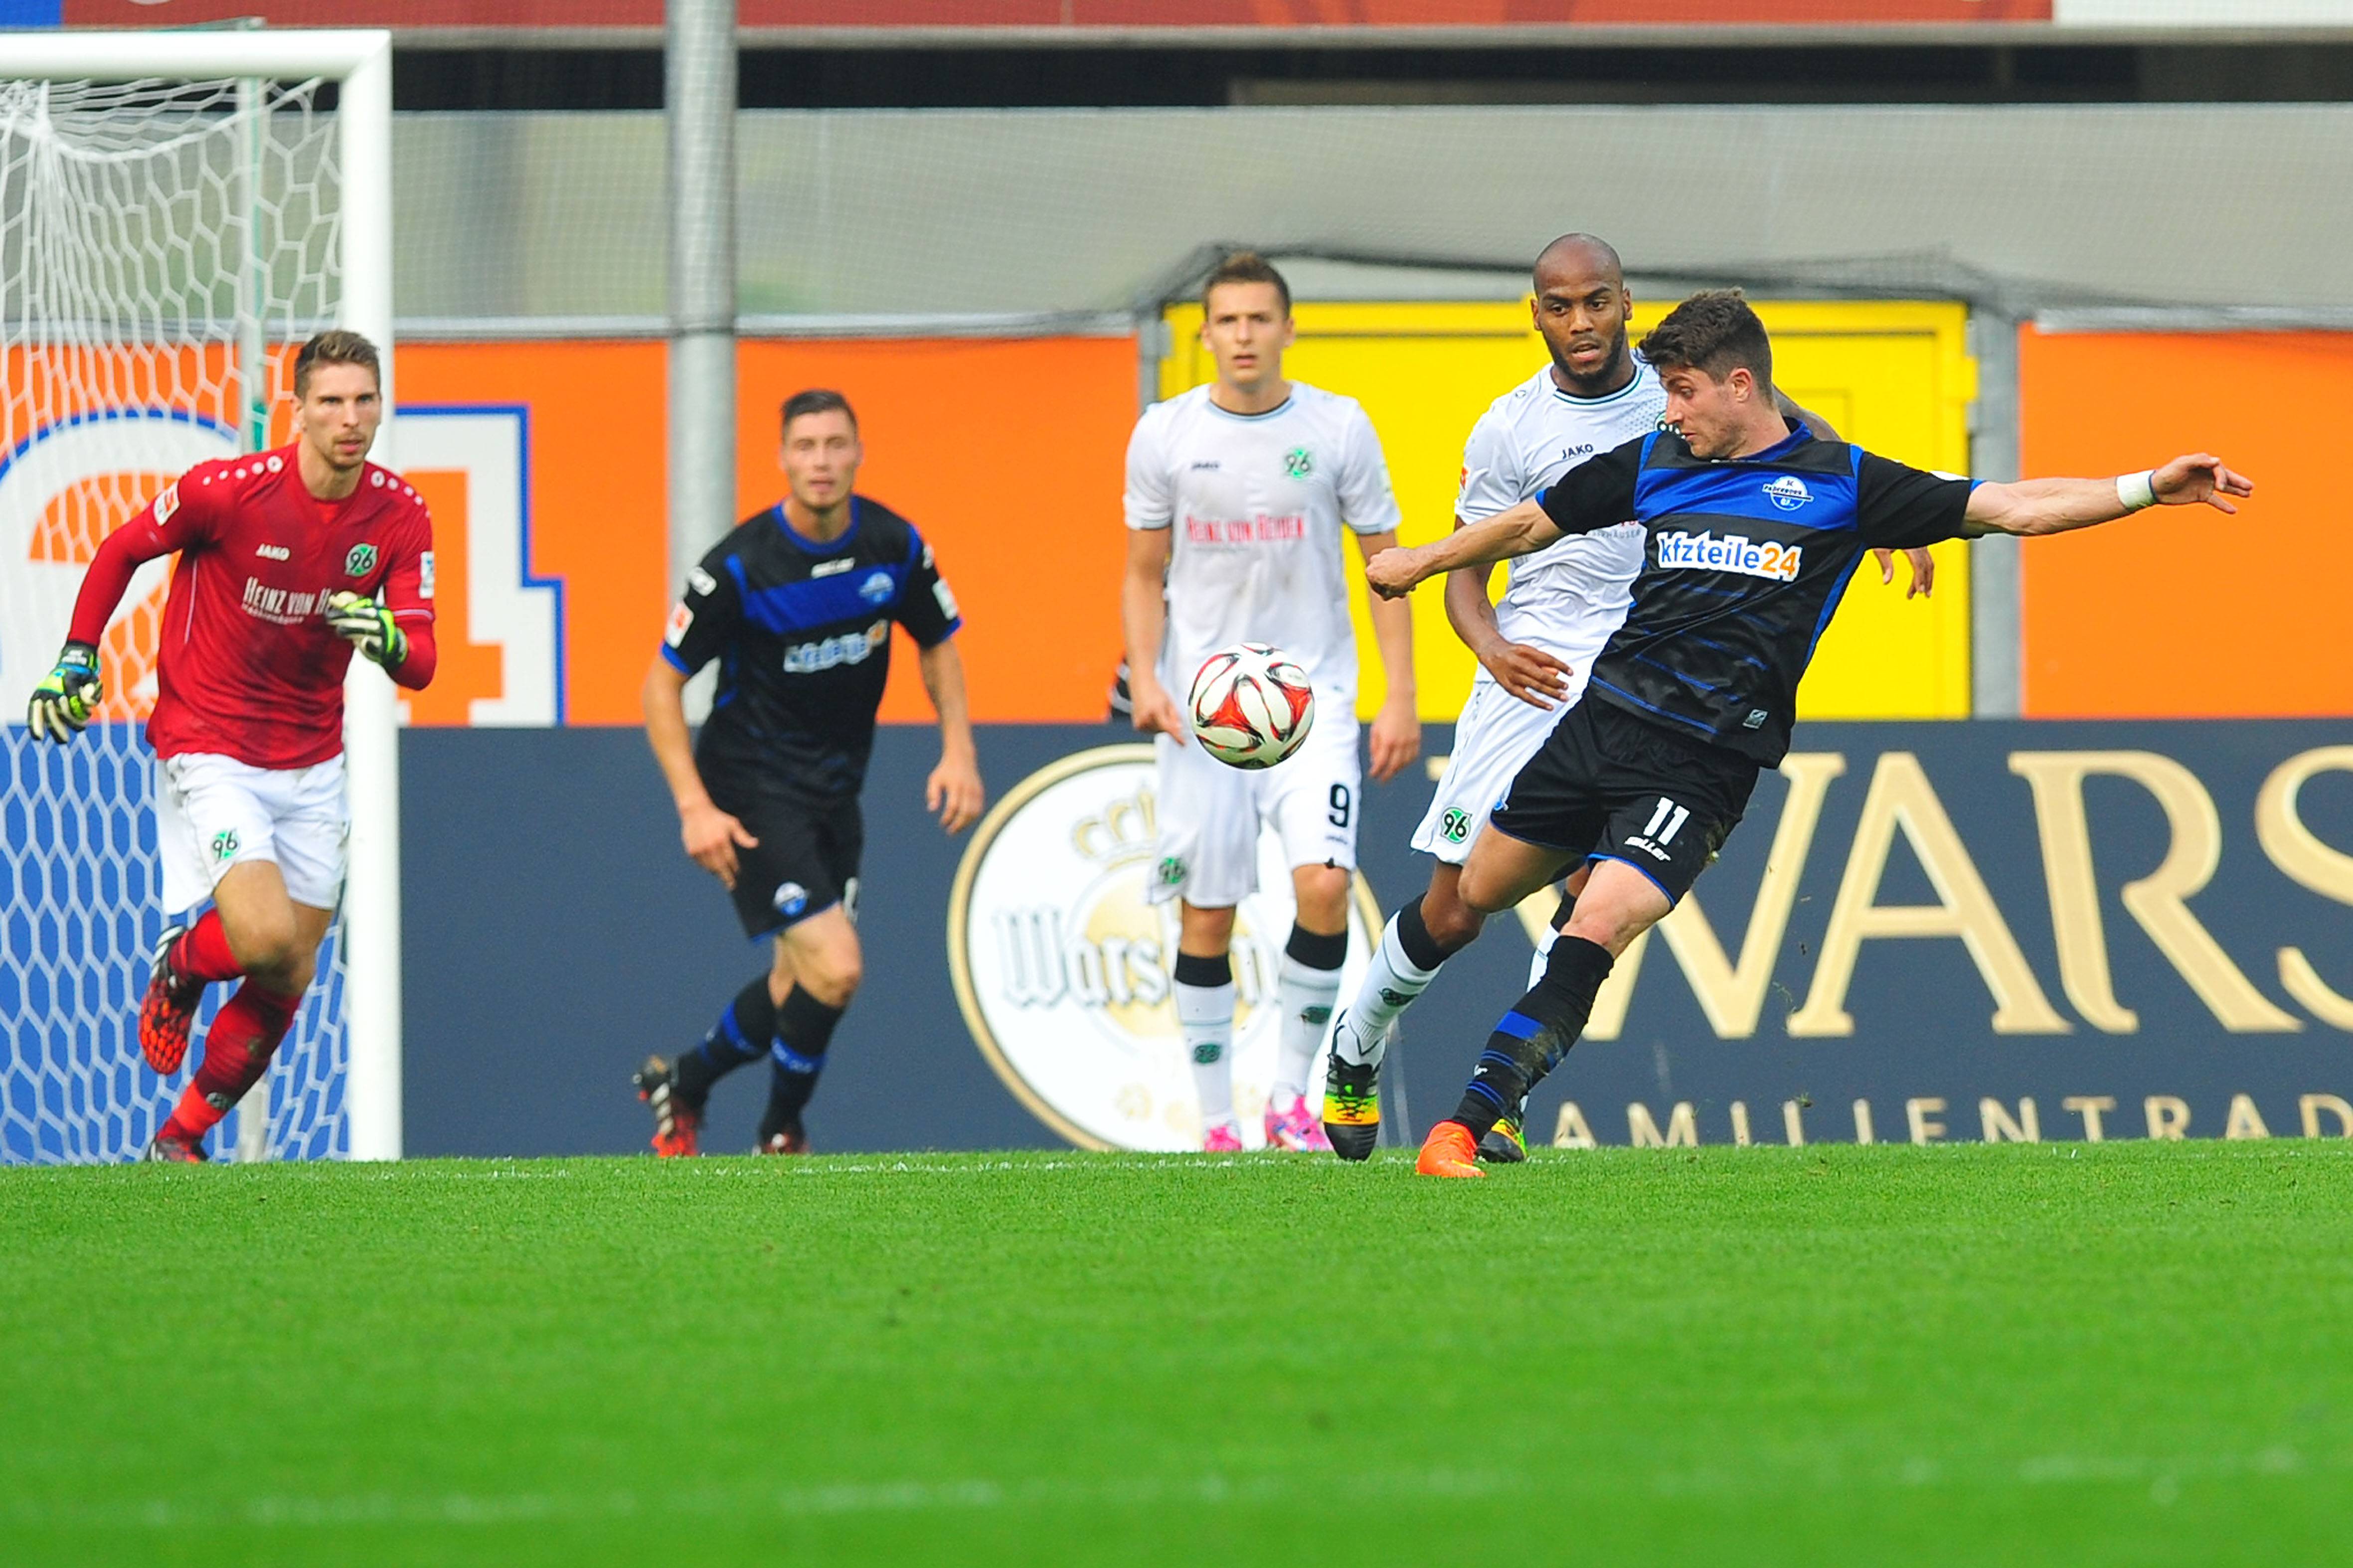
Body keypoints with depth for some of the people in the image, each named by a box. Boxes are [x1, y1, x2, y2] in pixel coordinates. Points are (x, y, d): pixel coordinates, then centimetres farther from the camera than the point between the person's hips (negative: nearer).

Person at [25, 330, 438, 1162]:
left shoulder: (399, 515, -5)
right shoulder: (228, 490, -16)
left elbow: (419, 663, -7)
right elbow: (121, 550, 2)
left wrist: (389, 639, -30)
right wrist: (77, 656, 0)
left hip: (312, 765, 5)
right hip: (207, 754, -5)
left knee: (288, 983, 6)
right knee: (267, 938, -23)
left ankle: (180, 1137, 25)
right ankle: (178, 966, 12)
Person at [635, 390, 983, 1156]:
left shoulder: (895, 545, -5)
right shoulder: (741, 565, -19)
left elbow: (938, 645, 13)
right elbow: (662, 683, -11)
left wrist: (958, 750, -1)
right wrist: (695, 807, -19)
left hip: (835, 790, 6)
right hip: (751, 789, -6)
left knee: (799, 983, 12)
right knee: (835, 969, -17)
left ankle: (681, 1084, 37)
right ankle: (782, 1134, 7)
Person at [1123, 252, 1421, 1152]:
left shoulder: (1338, 428, -1)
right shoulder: (1166, 434, 2)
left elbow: (1385, 562, 4)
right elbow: (1144, 575, 10)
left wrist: (1402, 698, -3)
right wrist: (1144, 679, -7)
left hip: (1314, 696, -1)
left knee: (1323, 883, -19)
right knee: (1206, 916, 0)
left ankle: (1292, 1094, -3)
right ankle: (1216, 1120, 11)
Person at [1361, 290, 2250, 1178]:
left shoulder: (1842, 484, 0)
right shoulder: (1654, 464, 10)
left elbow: (2014, 508, 0)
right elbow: (1533, 525, 27)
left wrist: (2150, 489, -8)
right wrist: (1419, 562, 38)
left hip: (1703, 766, -5)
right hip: (1602, 722, 5)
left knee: (1593, 937, -18)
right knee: (1478, 893, 10)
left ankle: (1463, 1131, -21)